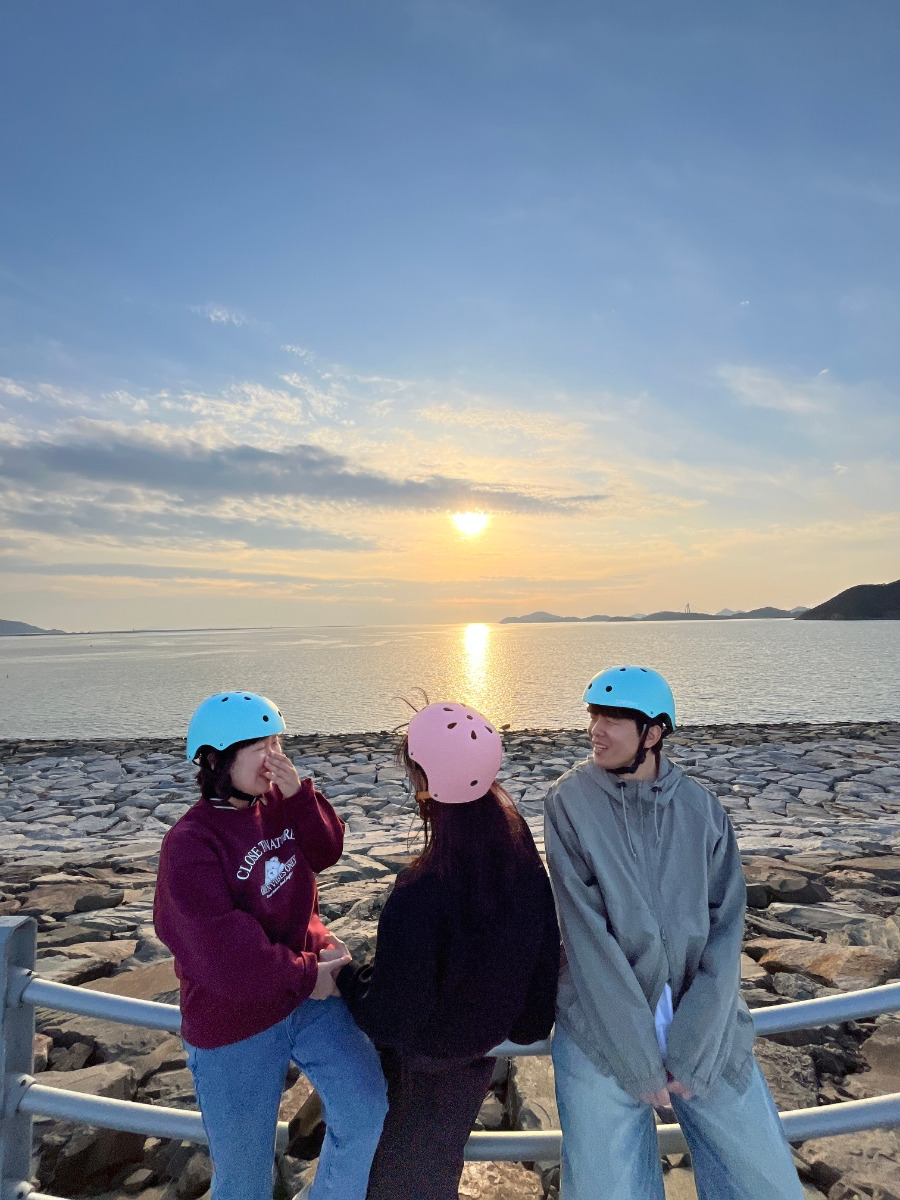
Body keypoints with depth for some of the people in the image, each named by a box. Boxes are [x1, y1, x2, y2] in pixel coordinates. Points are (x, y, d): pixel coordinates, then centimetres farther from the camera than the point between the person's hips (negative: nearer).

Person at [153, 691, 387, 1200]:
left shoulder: (279, 802, -2)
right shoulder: (190, 843, -21)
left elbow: (326, 851, -5)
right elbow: (221, 947, -25)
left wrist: (299, 793, -21)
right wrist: (305, 977, -17)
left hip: (315, 988, 5)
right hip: (235, 1026, -4)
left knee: (369, 1111, 2)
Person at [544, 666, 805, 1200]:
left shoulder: (703, 809, -4)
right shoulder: (571, 799, -12)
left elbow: (724, 930, -6)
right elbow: (586, 932, -14)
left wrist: (693, 1053, -12)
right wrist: (640, 1057, -14)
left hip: (703, 1029, 2)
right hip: (603, 1030, -2)